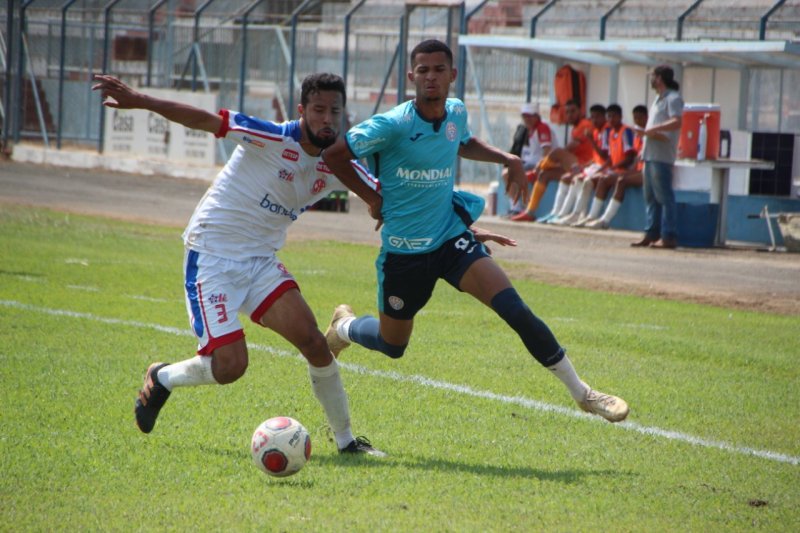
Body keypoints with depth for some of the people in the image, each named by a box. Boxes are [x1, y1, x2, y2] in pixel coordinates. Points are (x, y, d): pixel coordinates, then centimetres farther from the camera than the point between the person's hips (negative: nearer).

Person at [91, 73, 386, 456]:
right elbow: (206, 121, -25)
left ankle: (345, 440, 5)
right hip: (212, 255, -6)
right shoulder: (273, 139, -20)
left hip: (261, 262, 6)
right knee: (230, 367, -14)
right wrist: (139, 101, -34)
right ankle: (163, 378, 18)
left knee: (314, 344, -11)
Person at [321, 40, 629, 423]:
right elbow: (333, 154, -12)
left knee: (515, 309, -17)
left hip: (450, 238, 3)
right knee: (392, 346, 13)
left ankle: (581, 392, -10)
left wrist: (506, 159, 9)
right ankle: (344, 326, 50)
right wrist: (371, 197, -8)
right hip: (403, 250, -3)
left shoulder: (456, 113, 0)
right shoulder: (393, 125, -19)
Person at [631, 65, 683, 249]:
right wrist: (646, 132, 10)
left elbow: (677, 122, -20)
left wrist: (653, 130, -18)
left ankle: (668, 236, -9)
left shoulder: (673, 98, -8)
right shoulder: (658, 99, 23)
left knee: (664, 196, -9)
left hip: (662, 156, -10)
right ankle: (651, 233, 13)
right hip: (650, 153, 10)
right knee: (650, 196, 10)